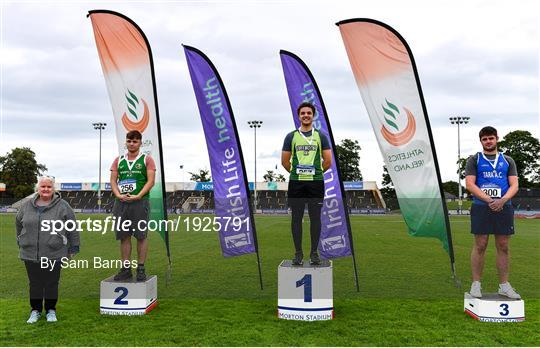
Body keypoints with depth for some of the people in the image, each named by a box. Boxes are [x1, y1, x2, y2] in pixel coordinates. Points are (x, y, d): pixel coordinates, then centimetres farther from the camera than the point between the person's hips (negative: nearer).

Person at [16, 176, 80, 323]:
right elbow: (19, 224, 21)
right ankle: (35, 311, 25)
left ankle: (51, 311, 22)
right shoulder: (27, 205, 6)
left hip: (54, 254, -3)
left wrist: (73, 248, 1)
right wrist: (21, 243, 23)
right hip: (31, 254, 3)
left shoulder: (62, 206, -3)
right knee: (35, 283, 11)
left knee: (52, 283, 7)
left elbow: (72, 228, 0)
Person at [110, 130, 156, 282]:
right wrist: (118, 195, -8)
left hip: (140, 202, -4)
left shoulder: (147, 159, 4)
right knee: (124, 236, 6)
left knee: (141, 235, -1)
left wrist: (138, 196, -16)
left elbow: (150, 181, -5)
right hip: (121, 202, 4)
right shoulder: (118, 160, 15)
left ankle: (141, 269, 8)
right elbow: (113, 180, 10)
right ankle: (126, 269, 14)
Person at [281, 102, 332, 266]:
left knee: (315, 217, 2)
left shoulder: (321, 136, 6)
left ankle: (314, 253, 12)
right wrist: (296, 172, 11)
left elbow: (328, 161, 6)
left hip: (316, 183, 0)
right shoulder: (291, 136, 7)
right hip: (296, 183, 0)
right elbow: (285, 161, 9)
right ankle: (298, 253, 12)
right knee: (296, 217, 3)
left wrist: (315, 172, 10)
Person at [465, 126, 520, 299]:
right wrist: (489, 200, -15)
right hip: (481, 207, -2)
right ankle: (476, 284, 5)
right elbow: (470, 184, -4)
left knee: (503, 247, 5)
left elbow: (514, 185, 6)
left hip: (504, 207, 3)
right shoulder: (474, 160, 7)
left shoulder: (508, 161, 15)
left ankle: (504, 285, 15)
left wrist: (503, 200, -14)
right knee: (480, 246, -2)